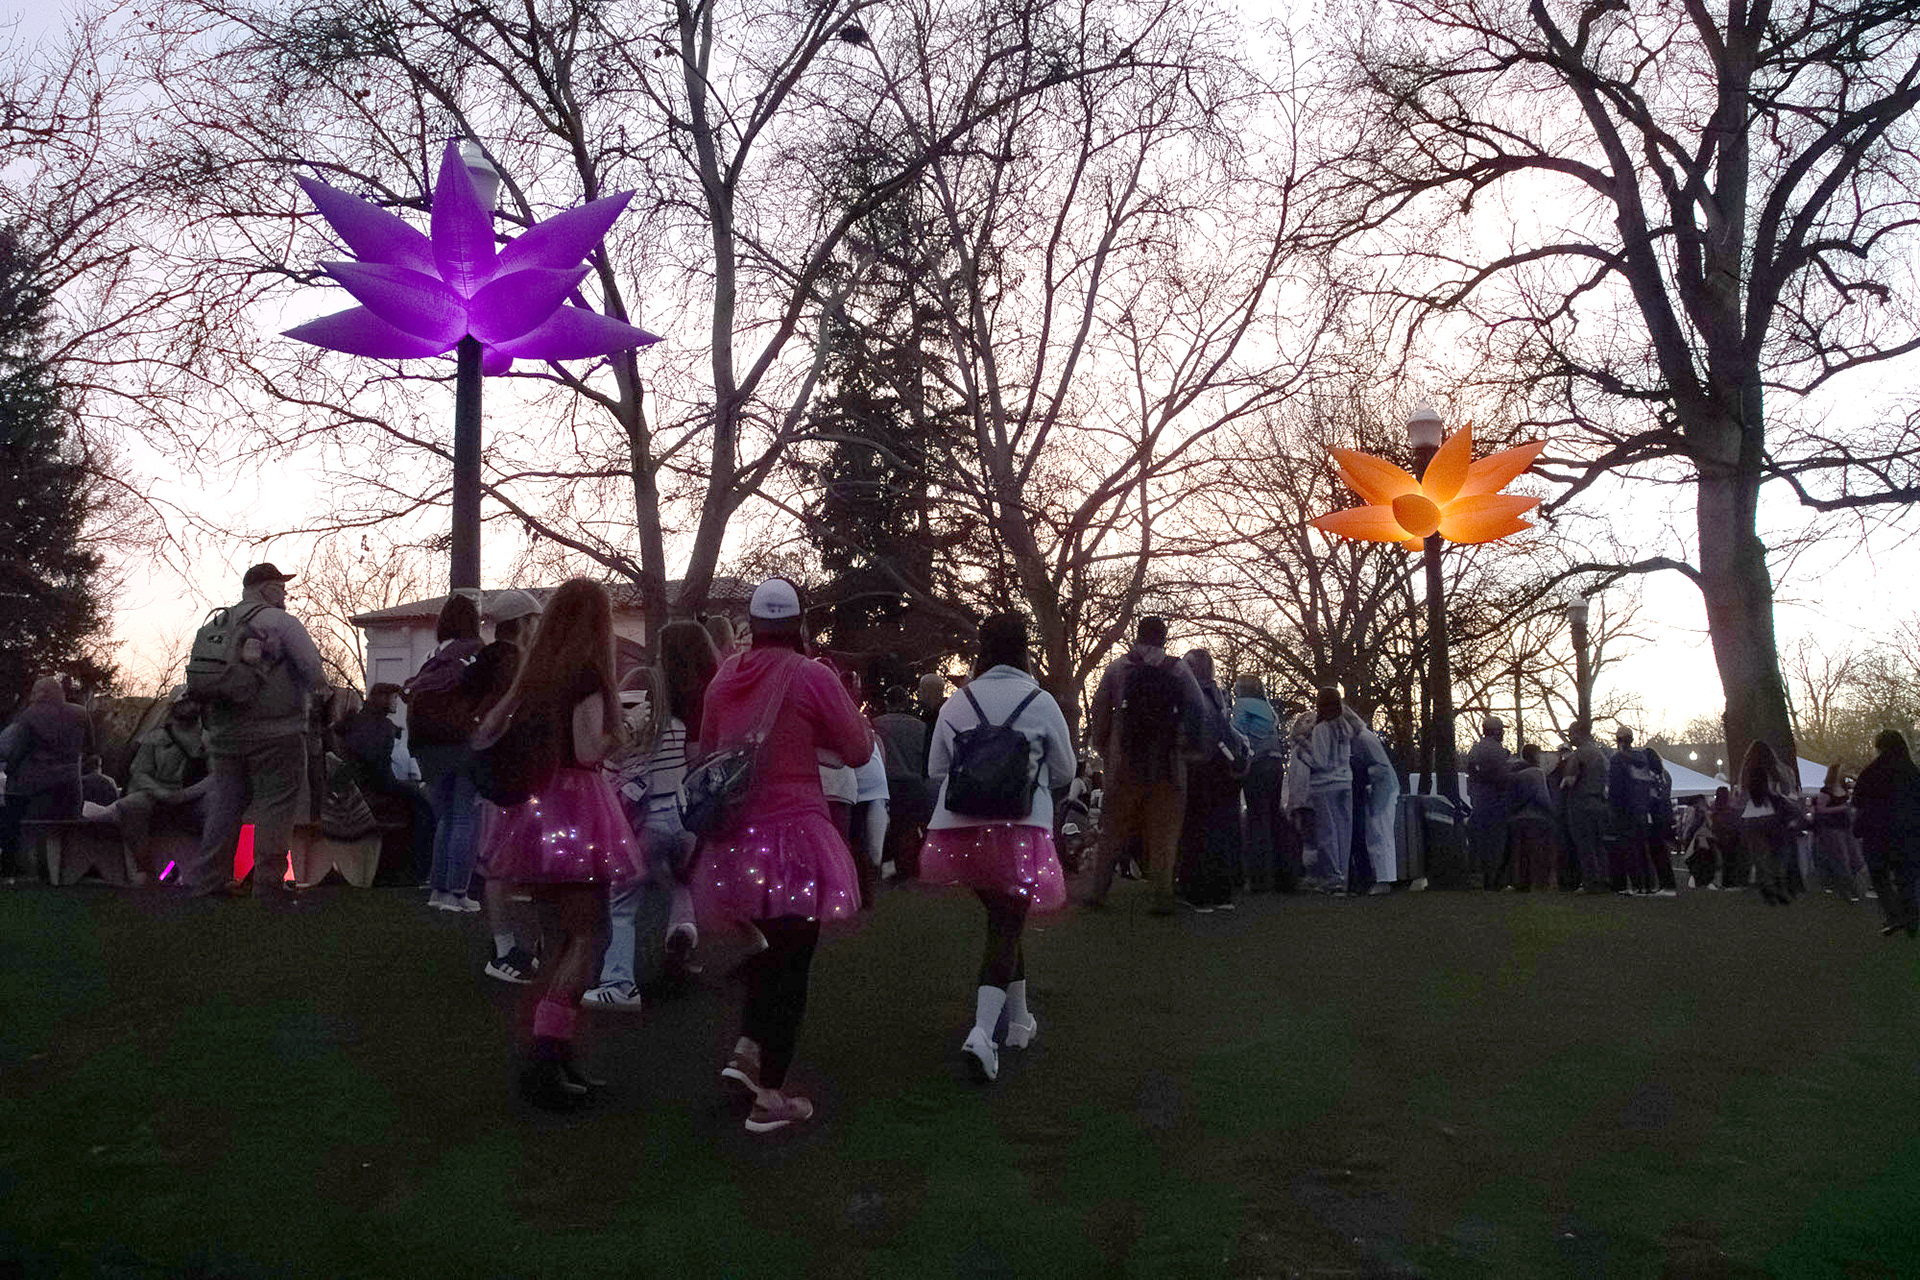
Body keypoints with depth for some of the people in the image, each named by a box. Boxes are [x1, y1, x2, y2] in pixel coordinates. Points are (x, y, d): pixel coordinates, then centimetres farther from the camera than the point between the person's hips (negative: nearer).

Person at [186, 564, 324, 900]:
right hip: (276, 733, -7)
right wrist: (302, 695, 8)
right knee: (275, 805, -2)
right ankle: (267, 884, -1)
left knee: (225, 804, 14)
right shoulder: (279, 621, -6)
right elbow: (313, 668, -11)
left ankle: (207, 879, 18)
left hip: (225, 733, 7)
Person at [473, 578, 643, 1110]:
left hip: (535, 806, 8)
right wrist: (617, 733, 2)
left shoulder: (536, 672, 12)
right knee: (586, 936, -5)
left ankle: (555, 1053, 16)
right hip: (575, 807, -8)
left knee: (568, 932, 14)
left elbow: (493, 727, 15)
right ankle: (544, 1060, -12)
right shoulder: (587, 672, -11)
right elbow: (588, 750, -18)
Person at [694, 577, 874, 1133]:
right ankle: (770, 1097, 7)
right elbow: (859, 749, -5)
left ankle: (745, 1049, 14)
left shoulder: (724, 677, 4)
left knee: (765, 945, 25)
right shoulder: (811, 677, -11)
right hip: (792, 835, -5)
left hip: (734, 837, 5)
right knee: (790, 962, 3)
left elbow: (706, 748, 17)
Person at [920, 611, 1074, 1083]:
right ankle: (982, 1031, -17)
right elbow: (1064, 770, 7)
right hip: (1020, 828, -3)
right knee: (1007, 927, 0)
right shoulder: (1041, 702, -3)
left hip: (961, 830, 3)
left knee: (1003, 919, 20)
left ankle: (1020, 1019, 32)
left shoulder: (956, 703, 3)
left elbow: (936, 770, 9)